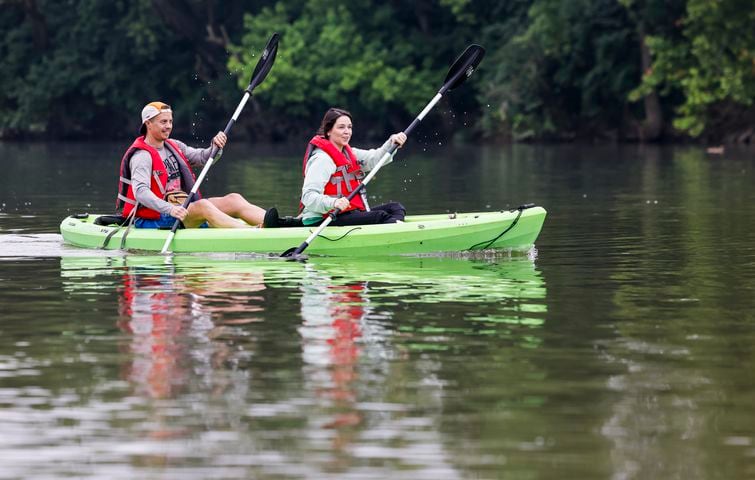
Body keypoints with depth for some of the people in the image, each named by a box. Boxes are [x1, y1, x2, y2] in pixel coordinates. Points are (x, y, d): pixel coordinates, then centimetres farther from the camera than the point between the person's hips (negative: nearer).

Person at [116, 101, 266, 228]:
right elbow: (140, 191, -26)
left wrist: (215, 147, -13)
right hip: (153, 220, -9)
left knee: (234, 200, -9)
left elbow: (203, 157, 11)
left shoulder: (174, 146, 17)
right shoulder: (142, 156, -12)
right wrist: (170, 209, -40)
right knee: (203, 206, -33)